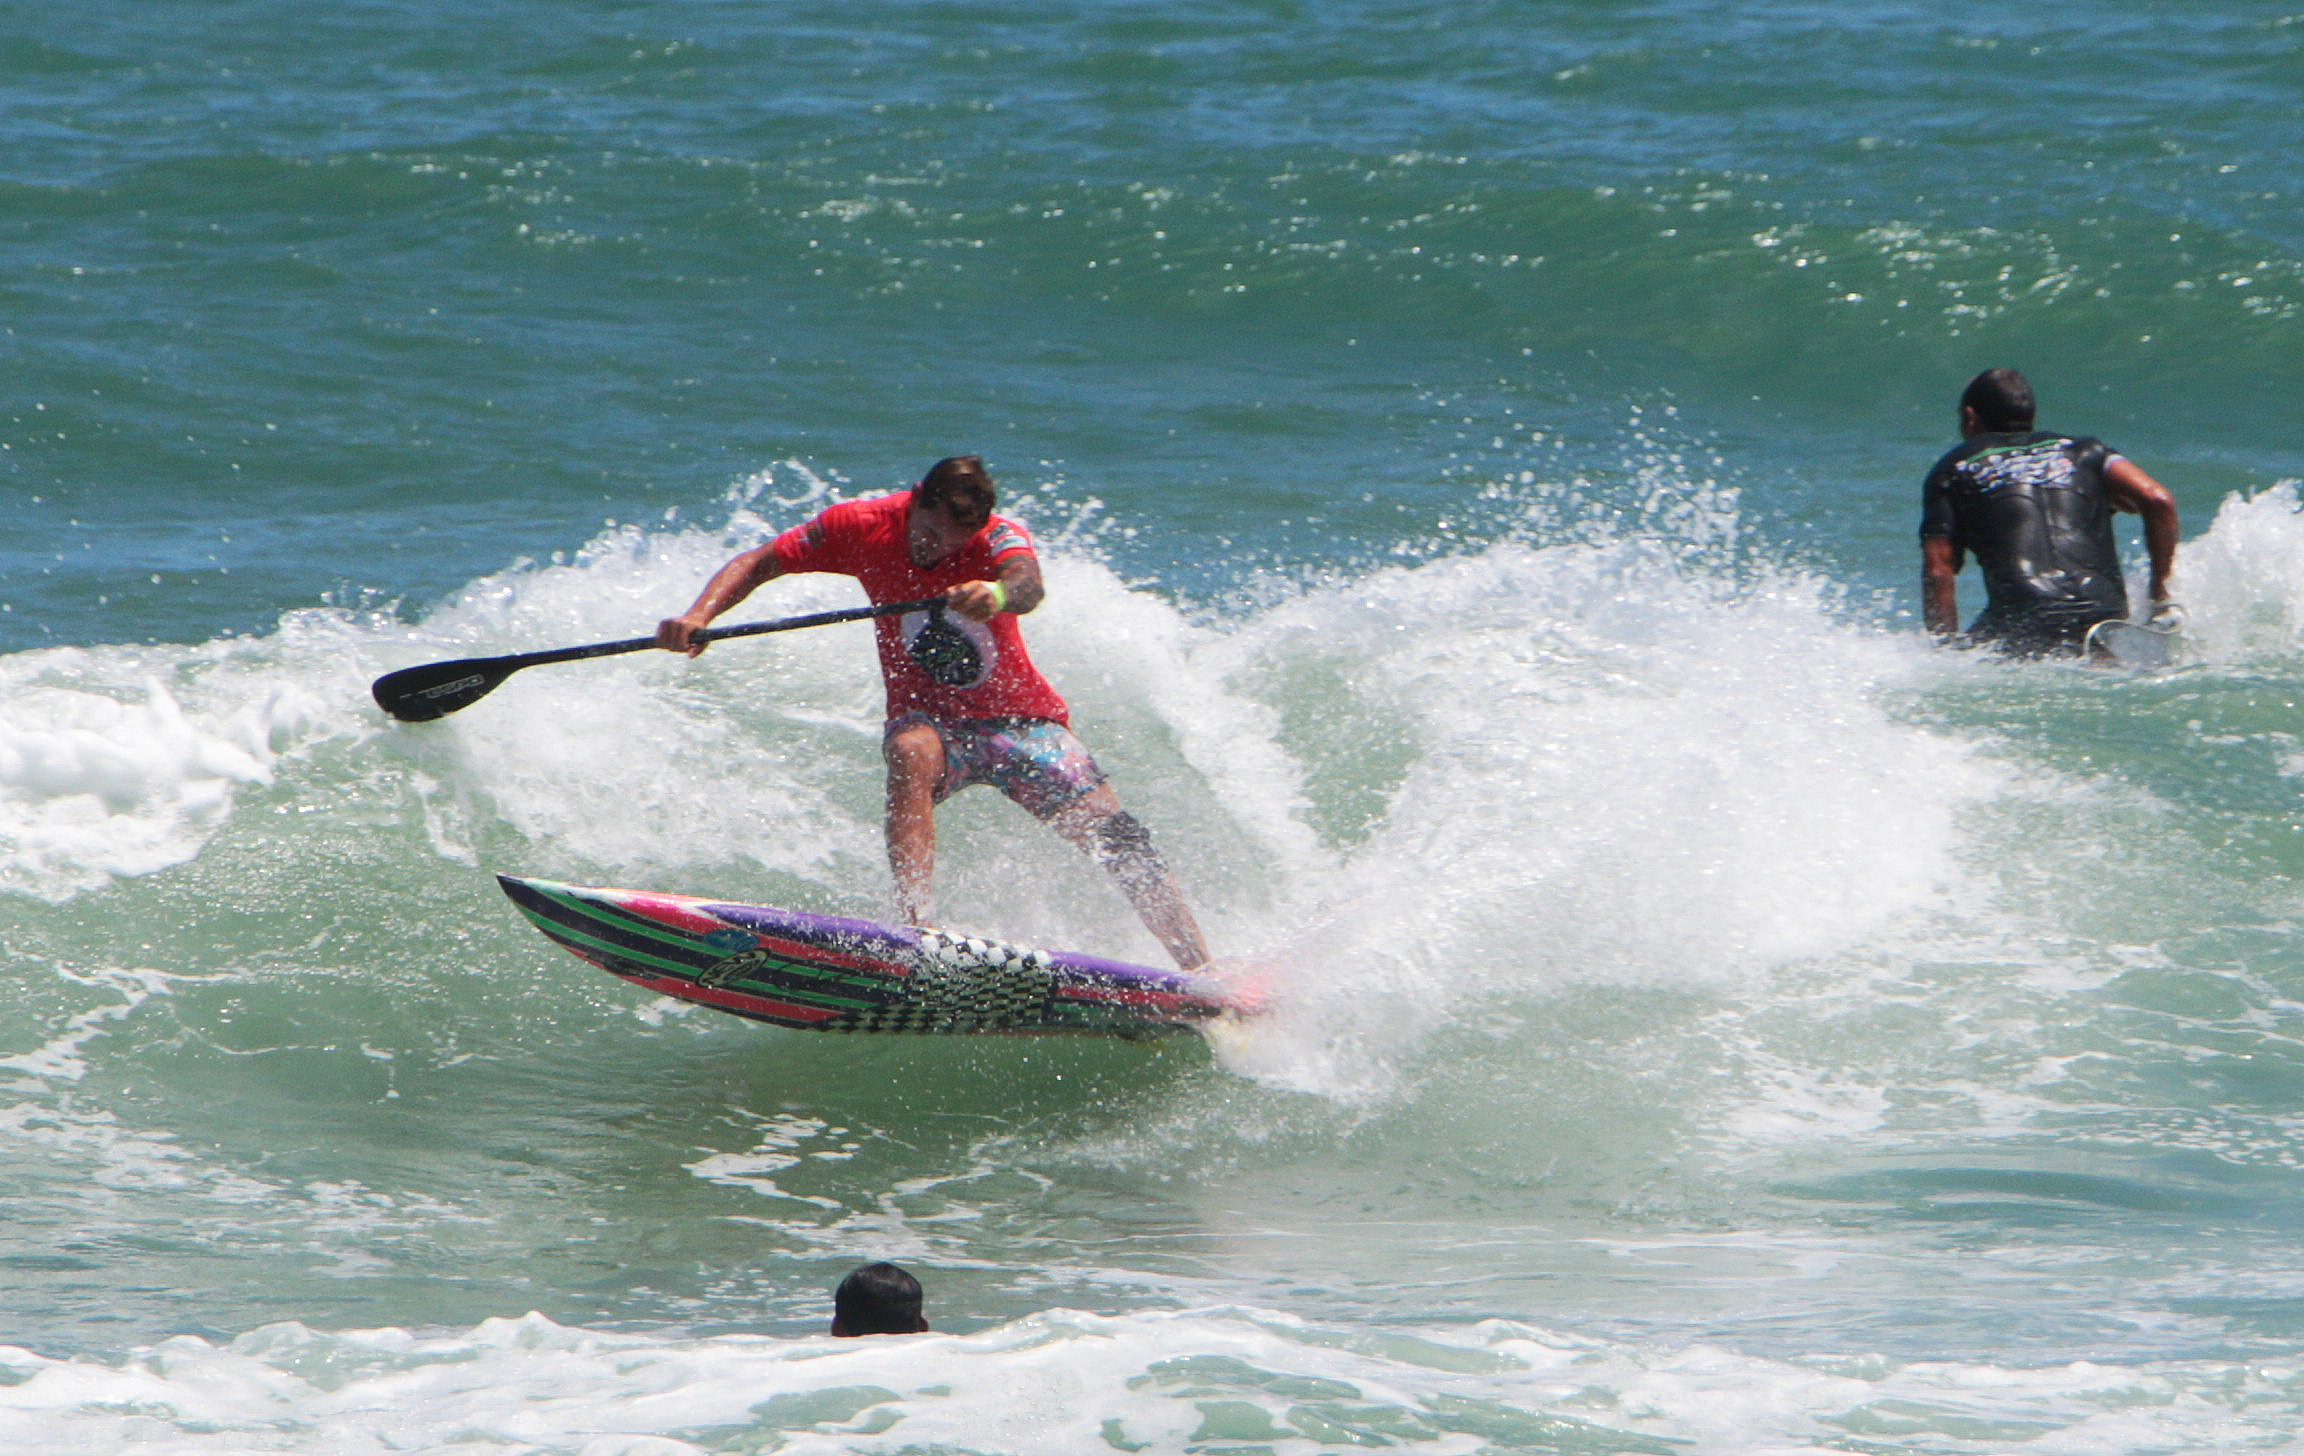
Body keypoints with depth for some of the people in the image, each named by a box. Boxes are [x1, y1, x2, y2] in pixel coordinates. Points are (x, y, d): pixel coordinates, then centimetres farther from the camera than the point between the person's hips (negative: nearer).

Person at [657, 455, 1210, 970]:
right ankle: (913, 921, -45)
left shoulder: (997, 538, -20)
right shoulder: (863, 527, -13)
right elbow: (757, 564, -7)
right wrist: (699, 616, -26)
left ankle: (1206, 977, -7)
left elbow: (1028, 584, -43)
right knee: (911, 756, -36)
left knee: (1112, 834, -13)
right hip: (928, 717, 0)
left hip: (1019, 717, 0)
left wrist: (1001, 594, -68)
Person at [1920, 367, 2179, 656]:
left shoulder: (1953, 470, 19)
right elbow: (2158, 500, 9)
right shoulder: (2082, 451, 25)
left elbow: (1937, 572, 7)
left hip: (2020, 626, -3)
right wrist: (2161, 596, 13)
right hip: (2106, 616, 3)